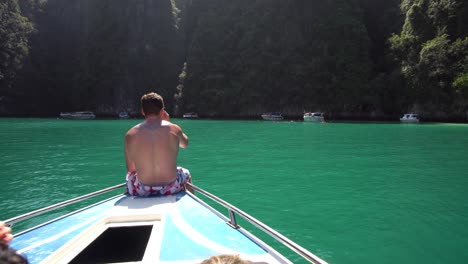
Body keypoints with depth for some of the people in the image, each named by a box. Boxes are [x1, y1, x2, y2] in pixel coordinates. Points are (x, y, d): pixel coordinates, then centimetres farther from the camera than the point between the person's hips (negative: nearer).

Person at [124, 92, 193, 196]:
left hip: (143, 191, 1)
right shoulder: (174, 129, -7)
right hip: (171, 188, 0)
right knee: (185, 173, 32)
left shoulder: (130, 135, -6)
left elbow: (131, 170, 1)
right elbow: (185, 143, 16)